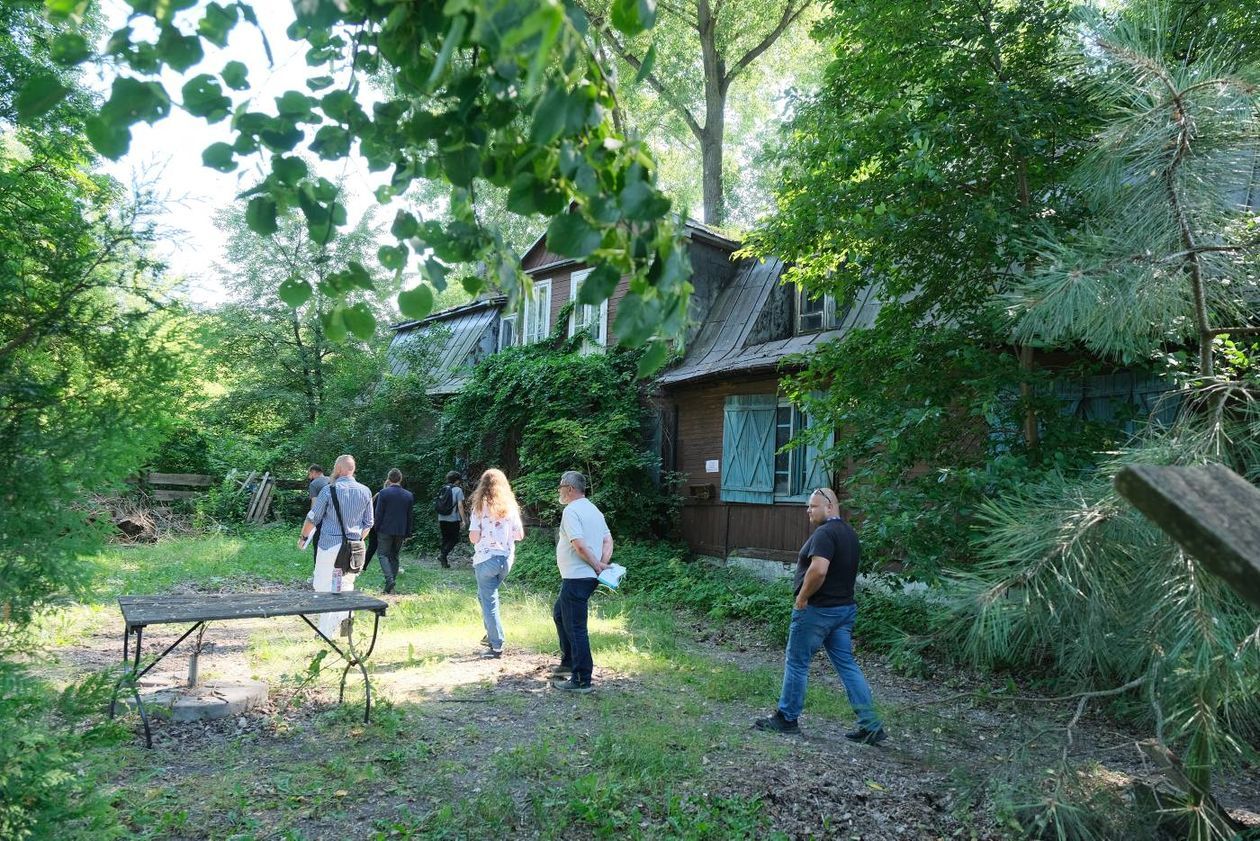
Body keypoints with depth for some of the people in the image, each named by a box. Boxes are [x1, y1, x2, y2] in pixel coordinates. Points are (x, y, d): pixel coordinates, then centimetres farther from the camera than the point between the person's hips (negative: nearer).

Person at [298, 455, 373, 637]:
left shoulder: (329, 490, -9)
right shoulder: (365, 492, 3)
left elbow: (313, 518, -1)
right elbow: (368, 523, 9)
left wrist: (303, 537, 15)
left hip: (329, 544, -4)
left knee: (323, 586, 4)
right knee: (346, 584, 18)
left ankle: (325, 632, 2)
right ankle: (346, 614, -7)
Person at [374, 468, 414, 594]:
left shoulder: (383, 493, -9)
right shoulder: (409, 495, 3)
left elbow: (378, 513, -8)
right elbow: (409, 516, 7)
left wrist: (376, 528, 4)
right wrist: (408, 532, 14)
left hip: (385, 530, -4)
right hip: (401, 531, 4)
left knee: (384, 555, 3)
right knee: (394, 556, 13)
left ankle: (389, 579, -18)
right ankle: (391, 586, 13)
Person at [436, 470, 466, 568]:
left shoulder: (442, 490, 12)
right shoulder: (458, 490, -6)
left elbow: (438, 505, 13)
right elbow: (460, 505, -12)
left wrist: (438, 520, 19)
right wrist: (463, 520, -10)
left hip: (442, 519, 6)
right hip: (453, 519, -6)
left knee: (445, 538, 15)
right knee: (454, 539, 4)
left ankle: (444, 558, 14)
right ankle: (444, 555, -12)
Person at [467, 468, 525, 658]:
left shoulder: (479, 507, -7)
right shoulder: (510, 506, 2)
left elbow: (473, 538, -11)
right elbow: (520, 535, 4)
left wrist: (483, 534, 10)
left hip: (485, 559, -4)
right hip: (506, 558, 4)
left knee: (489, 602, 3)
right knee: (486, 595, 24)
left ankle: (497, 646, 2)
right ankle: (491, 635, 24)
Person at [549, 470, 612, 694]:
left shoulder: (571, 511, -15)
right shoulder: (594, 510, 15)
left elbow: (579, 544, -23)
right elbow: (608, 539, 12)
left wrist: (596, 565, -13)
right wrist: (603, 563, 1)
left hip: (576, 578, -10)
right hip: (588, 576, 10)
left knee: (575, 627, -5)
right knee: (559, 614, 25)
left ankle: (582, 680, -1)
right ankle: (569, 662, 33)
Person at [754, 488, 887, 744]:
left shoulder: (825, 533, -19)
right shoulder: (849, 533, 12)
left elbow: (818, 570, -31)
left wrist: (802, 596, -19)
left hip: (817, 609, -9)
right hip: (845, 607, 9)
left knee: (796, 663, 5)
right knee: (847, 665, 10)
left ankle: (786, 718, 17)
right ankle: (870, 725, 9)